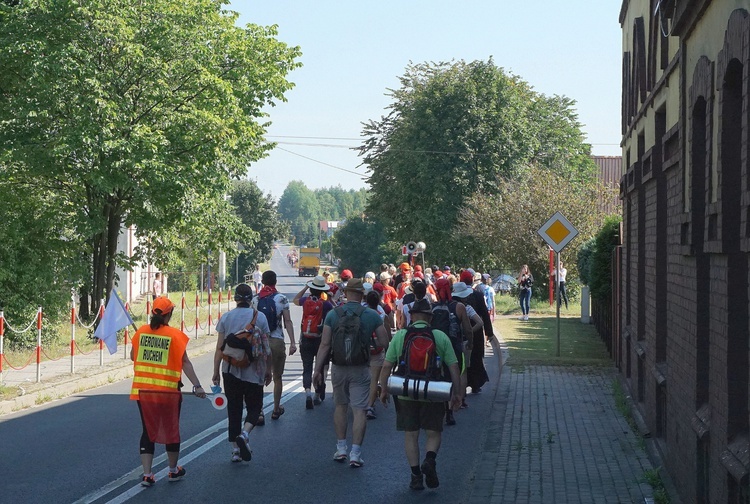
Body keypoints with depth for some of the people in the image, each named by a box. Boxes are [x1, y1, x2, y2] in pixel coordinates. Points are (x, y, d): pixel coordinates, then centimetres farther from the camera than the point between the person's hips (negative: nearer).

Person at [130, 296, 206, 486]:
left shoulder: (141, 332, -2)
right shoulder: (175, 335, -11)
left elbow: (133, 357, 10)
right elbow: (185, 363, -12)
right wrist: (197, 386, -10)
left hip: (142, 390, 3)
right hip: (168, 391, -3)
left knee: (147, 431, 11)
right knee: (171, 430, 15)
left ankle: (147, 475, 8)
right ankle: (174, 470, 29)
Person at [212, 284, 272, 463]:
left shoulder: (226, 317, 0)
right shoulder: (260, 317, -2)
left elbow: (219, 348, -1)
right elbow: (267, 348, -1)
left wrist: (216, 371, 6)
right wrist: (269, 370, 10)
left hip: (231, 372, 1)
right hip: (253, 372, -1)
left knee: (233, 409, 10)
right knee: (254, 407, 11)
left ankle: (235, 450, 9)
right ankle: (244, 434, -17)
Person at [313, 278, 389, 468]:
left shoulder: (333, 314, -3)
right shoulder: (372, 315, -5)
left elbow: (324, 344, -5)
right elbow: (384, 343, -2)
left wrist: (318, 369, -2)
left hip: (338, 368, 2)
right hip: (360, 369, -2)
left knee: (340, 406, 18)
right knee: (359, 410, 0)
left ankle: (341, 449, 22)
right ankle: (355, 453, -5)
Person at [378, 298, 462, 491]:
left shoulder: (400, 336, 2)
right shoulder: (441, 337, 1)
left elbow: (386, 366, 1)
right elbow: (453, 367, 1)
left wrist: (384, 389, 11)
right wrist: (457, 393, 8)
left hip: (406, 393, 0)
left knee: (410, 435, 9)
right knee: (434, 433, 11)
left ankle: (416, 475, 7)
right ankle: (430, 460, -15)